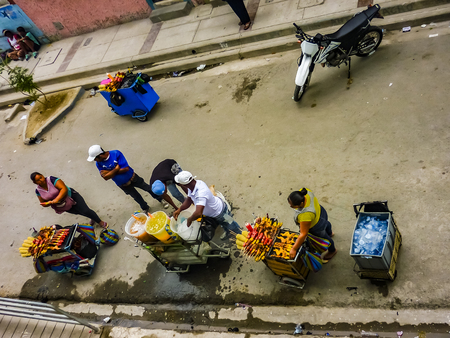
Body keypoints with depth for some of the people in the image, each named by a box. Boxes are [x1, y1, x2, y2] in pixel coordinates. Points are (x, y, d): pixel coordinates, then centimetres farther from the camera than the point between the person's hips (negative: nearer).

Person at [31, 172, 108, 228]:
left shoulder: (51, 179, -23)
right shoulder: (38, 190, -6)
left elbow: (64, 189, -31)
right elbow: (43, 203, 4)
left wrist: (56, 199, -40)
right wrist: (49, 203, -20)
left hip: (71, 196, -5)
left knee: (85, 211, -10)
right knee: (81, 212, 10)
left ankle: (100, 221, 10)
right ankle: (93, 218, 39)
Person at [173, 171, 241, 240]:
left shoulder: (201, 193, -46)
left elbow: (198, 213, -53)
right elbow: (189, 200, -4)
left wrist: (189, 219, -33)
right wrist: (179, 210, -16)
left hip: (220, 212, -8)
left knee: (232, 226, 16)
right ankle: (227, 232, 62)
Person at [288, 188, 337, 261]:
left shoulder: (305, 215, -50)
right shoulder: (305, 191, -31)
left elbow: (303, 234, -40)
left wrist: (294, 249, -30)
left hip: (317, 227, -7)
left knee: (324, 238, 29)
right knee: (326, 223, 42)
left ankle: (332, 251, 64)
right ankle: (330, 233, 79)